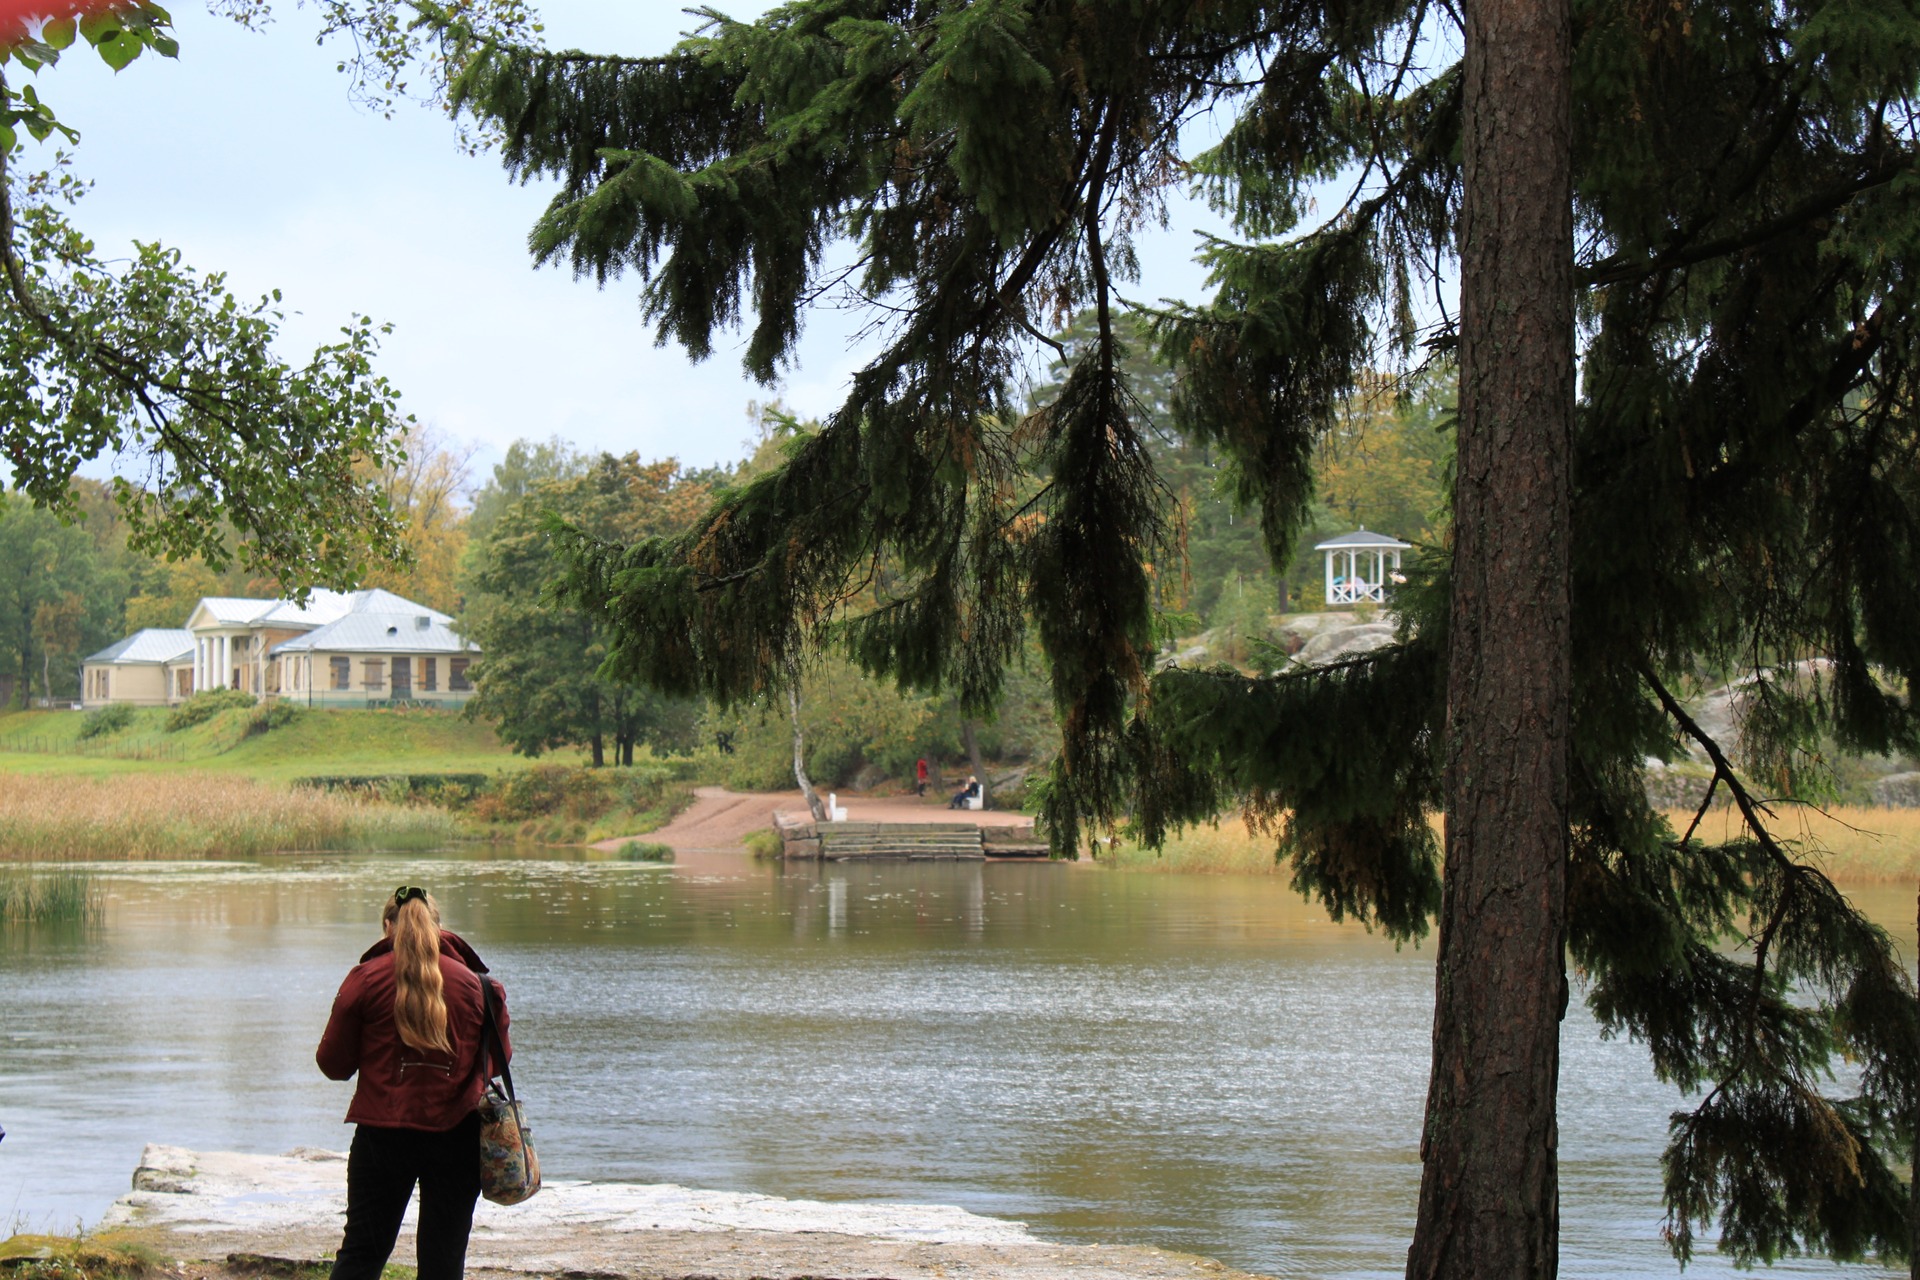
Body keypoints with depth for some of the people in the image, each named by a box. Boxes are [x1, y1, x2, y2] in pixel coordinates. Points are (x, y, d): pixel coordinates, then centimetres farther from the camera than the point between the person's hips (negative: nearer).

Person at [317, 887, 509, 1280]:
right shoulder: (473, 982, 1)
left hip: (383, 1133, -1)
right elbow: (498, 1059, 10)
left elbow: (333, 1063, -1)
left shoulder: (366, 978, -3)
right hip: (457, 1136, 1)